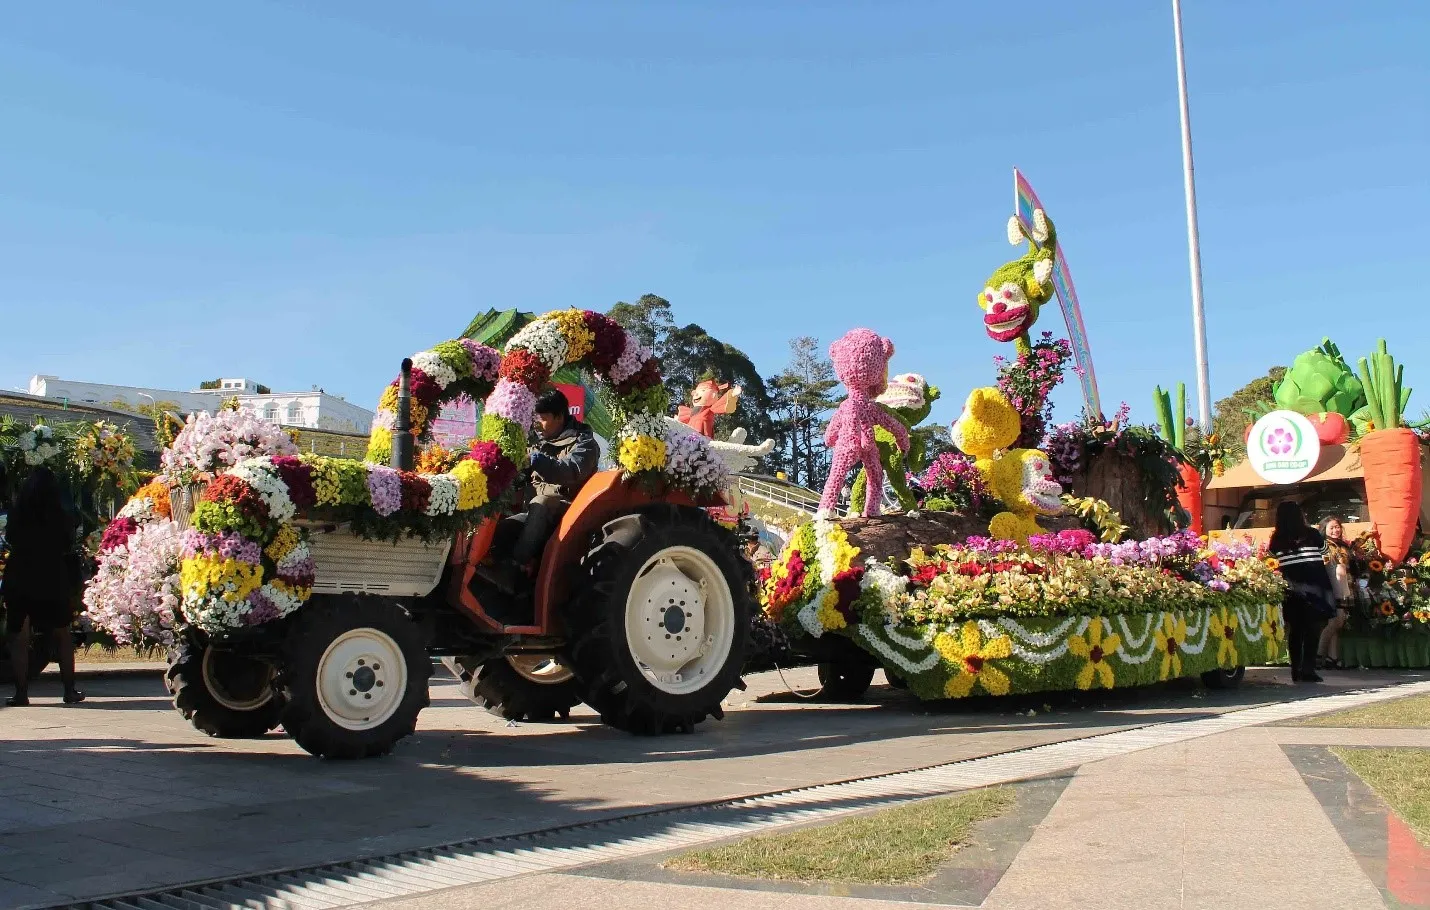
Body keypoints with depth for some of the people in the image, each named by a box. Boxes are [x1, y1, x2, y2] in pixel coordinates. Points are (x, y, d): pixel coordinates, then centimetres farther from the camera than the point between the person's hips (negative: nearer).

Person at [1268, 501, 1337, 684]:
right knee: (1312, 629, 3)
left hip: (1289, 592, 2)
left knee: (1295, 630, 8)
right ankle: (1308, 669, -3)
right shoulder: (1312, 535, -1)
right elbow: (1322, 563, 3)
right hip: (1312, 588, -2)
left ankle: (1296, 670, 10)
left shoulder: (1276, 540, 2)